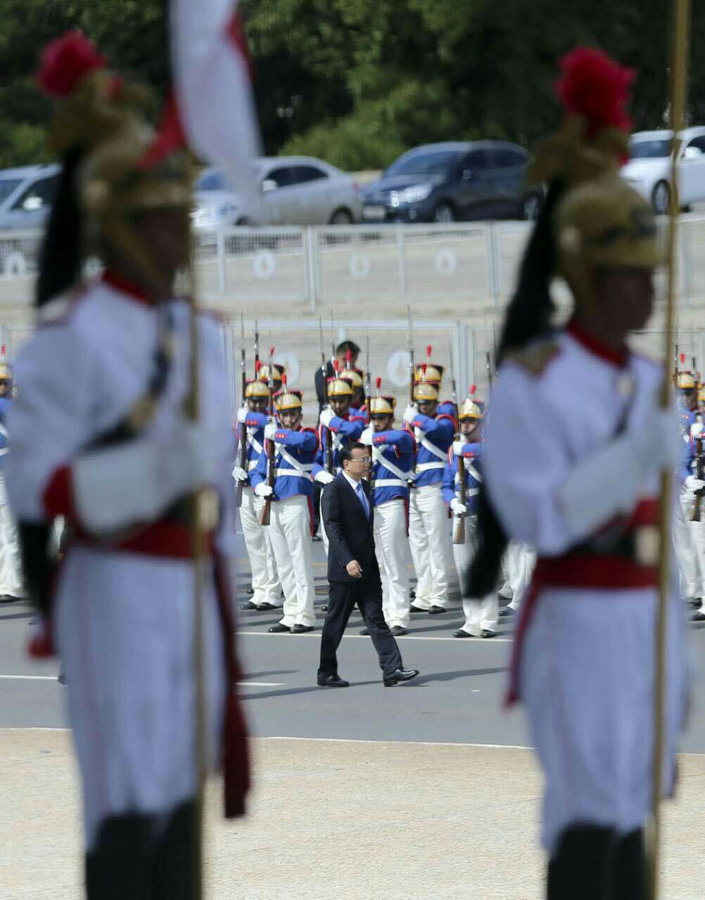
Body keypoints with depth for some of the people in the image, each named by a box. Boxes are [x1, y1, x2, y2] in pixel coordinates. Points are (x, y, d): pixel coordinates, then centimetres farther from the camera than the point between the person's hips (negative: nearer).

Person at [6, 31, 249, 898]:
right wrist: (155, 469, -26)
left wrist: (222, 621, 19)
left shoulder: (197, 336, 15)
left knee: (179, 794, 8)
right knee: (128, 803, -9)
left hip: (189, 593, 7)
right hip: (115, 590, -7)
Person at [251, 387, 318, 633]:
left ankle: (305, 616, -6)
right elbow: (258, 472, 17)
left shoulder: (307, 435, 0)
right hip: (273, 504, 7)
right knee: (283, 564, 9)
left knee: (300, 560, -7)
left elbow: (303, 440, -26)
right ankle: (291, 614, 13)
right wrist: (260, 487, -5)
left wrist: (276, 434, -13)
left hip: (296, 503, -7)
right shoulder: (271, 440, 17)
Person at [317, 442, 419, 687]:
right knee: (335, 623, 2)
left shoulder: (364, 487, 14)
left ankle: (392, 670, -5)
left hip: (367, 568, 7)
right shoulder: (334, 491, -11)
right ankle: (326, 674, 10)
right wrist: (348, 561, -26)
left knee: (376, 620, 1)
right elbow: (333, 528, -18)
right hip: (345, 570, -7)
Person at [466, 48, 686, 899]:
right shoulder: (531, 383, -11)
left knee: (627, 827, 9)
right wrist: (635, 456, -26)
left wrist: (675, 656, 18)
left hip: (646, 625, 8)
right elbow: (538, 517, -19)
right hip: (578, 626, -8)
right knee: (590, 830, -12)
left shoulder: (650, 384, 14)